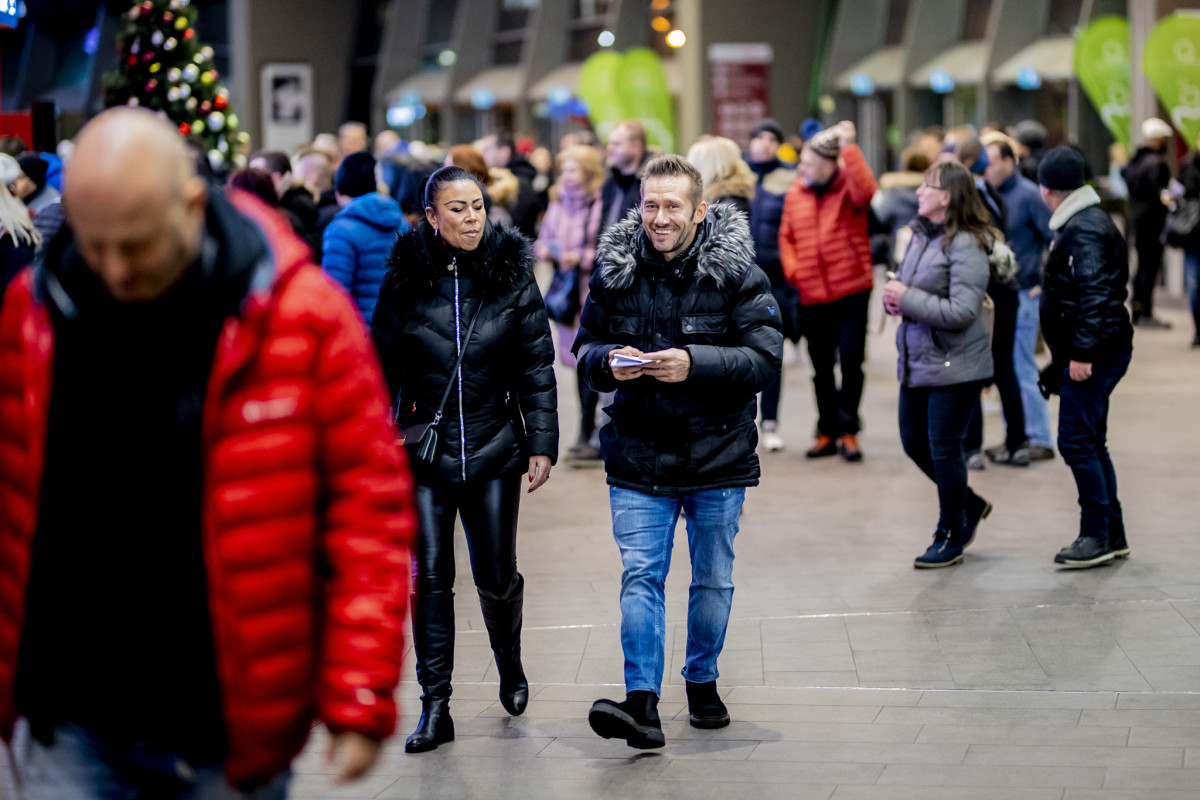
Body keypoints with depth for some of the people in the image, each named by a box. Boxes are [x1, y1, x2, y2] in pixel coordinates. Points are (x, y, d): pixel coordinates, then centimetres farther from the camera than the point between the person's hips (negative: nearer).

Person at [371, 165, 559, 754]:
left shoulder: (513, 276, -1)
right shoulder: (406, 279, -2)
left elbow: (537, 368, 1)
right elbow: (385, 367, 5)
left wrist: (542, 444, -3)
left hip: (494, 450, 0)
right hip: (424, 447, 0)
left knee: (497, 577, 6)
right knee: (430, 576, -4)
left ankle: (509, 664, 36)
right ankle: (435, 707, 2)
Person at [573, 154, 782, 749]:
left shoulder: (736, 272, -9)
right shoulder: (613, 268, -1)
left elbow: (765, 358, -13)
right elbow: (585, 346, 10)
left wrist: (695, 363, -26)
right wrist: (609, 363, -14)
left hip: (717, 452, -1)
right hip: (637, 452, 1)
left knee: (713, 578, 13)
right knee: (640, 575, -8)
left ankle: (702, 681, 33)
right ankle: (642, 704, -12)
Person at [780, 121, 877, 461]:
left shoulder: (849, 188, -5)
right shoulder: (795, 194, 7)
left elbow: (866, 190, -28)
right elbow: (786, 237, 12)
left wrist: (848, 146, -26)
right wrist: (792, 269, -4)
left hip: (851, 290, -4)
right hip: (812, 294, 4)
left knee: (851, 359, -6)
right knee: (821, 366, 11)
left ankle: (848, 430, 5)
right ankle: (827, 432, 22)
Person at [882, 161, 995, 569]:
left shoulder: (966, 246, -18)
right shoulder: (921, 235, 8)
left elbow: (961, 311, -25)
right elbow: (905, 282, 23)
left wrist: (907, 299, -20)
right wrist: (893, 297, -1)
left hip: (954, 364, -9)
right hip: (916, 361, 9)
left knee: (944, 450, 0)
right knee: (914, 444, 16)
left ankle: (951, 537, 16)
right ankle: (968, 505, 37)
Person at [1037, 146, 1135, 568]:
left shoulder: (1083, 232, -16)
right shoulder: (1084, 223, 17)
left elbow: (1093, 295, -24)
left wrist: (1081, 352, -26)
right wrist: (1062, 359, 24)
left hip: (1095, 354, -11)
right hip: (1094, 353, 11)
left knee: (1076, 442, -8)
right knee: (1090, 444, 13)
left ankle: (1098, 534, -4)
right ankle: (1112, 536, 18)